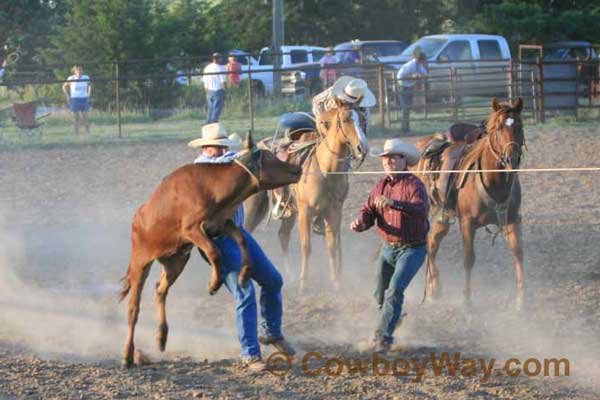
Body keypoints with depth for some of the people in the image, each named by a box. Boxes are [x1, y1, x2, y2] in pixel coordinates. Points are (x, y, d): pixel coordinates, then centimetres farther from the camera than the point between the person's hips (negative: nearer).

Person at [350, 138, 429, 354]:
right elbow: (368, 212, 1)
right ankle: (395, 315, 46)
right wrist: (360, 223, -23)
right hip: (388, 247, 6)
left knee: (395, 290, -20)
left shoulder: (413, 184, -17)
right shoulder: (380, 186, 3)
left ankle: (384, 336, -14)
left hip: (412, 248, -6)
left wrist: (392, 203, -46)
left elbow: (421, 209, -34)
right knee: (381, 295, 15)